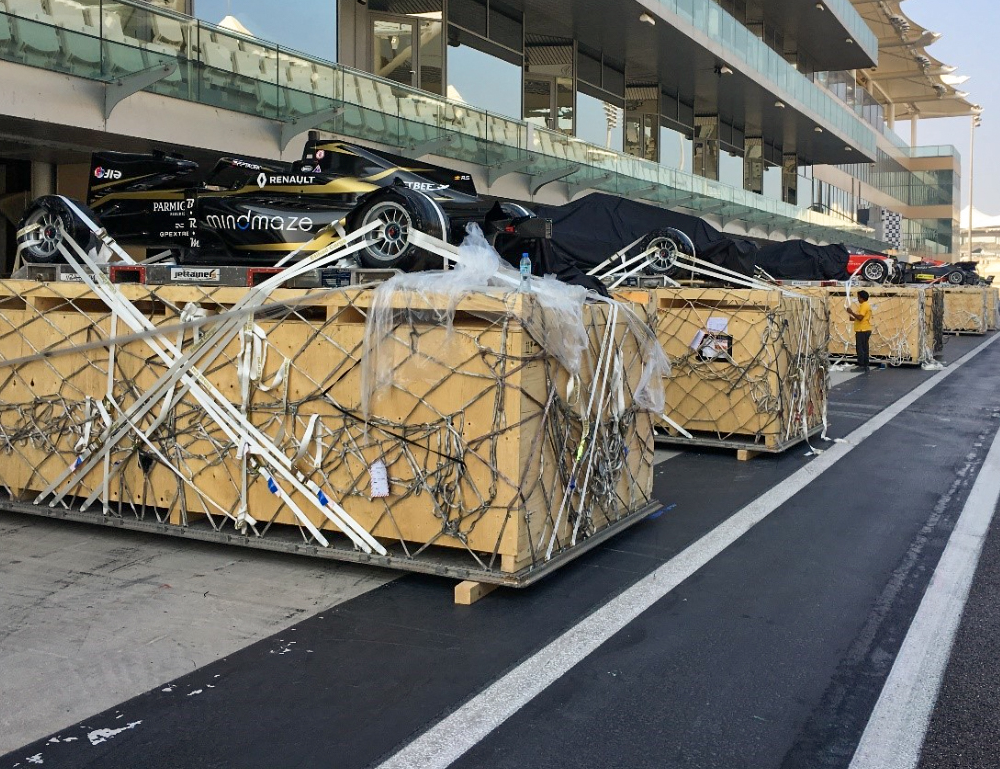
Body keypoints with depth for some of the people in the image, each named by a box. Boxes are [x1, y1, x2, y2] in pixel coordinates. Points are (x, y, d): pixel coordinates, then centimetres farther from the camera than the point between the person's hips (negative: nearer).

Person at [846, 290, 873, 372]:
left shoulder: (864, 306, -14)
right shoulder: (867, 305, 17)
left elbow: (860, 317, -23)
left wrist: (851, 312, -16)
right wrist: (854, 319, 15)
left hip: (862, 330, -10)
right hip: (866, 330, 10)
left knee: (860, 348, -8)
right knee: (865, 349, 11)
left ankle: (861, 366, -8)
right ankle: (865, 366, 13)